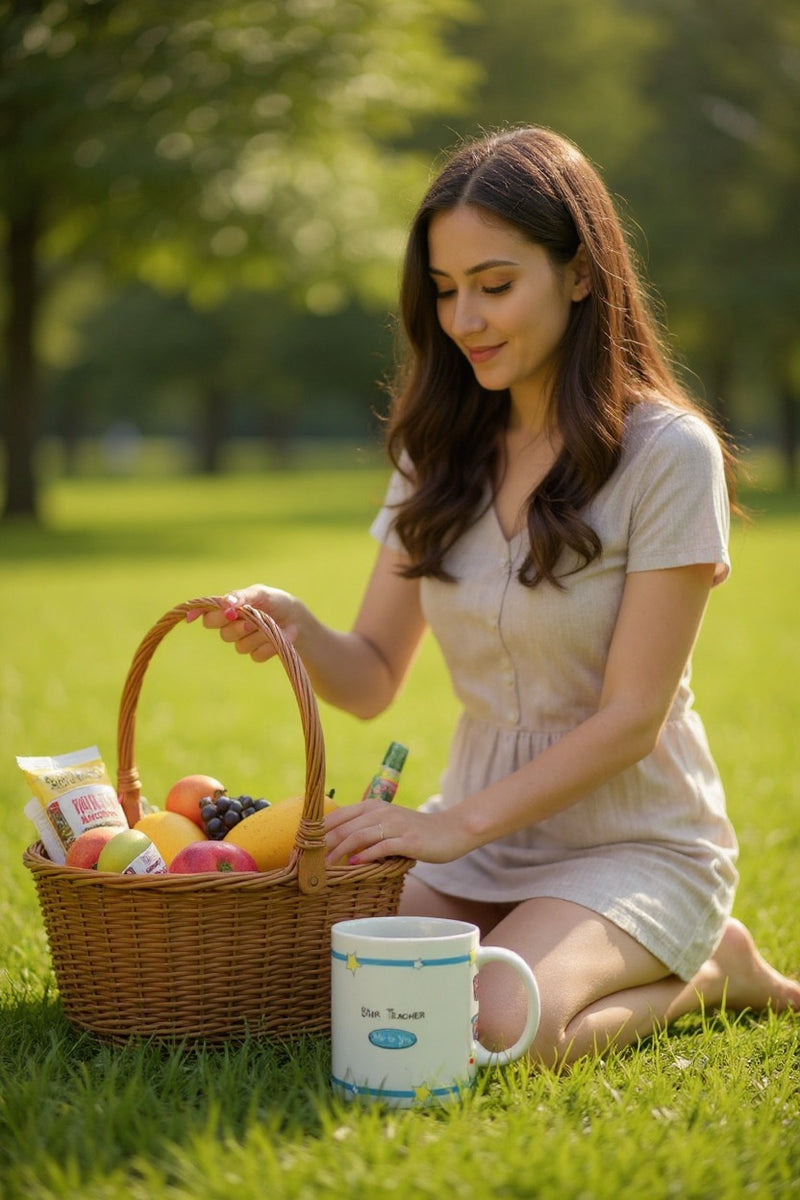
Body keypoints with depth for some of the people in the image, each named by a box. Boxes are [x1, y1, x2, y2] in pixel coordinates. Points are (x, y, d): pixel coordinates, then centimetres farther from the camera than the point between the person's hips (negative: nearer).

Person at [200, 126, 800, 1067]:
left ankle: (707, 971, 1)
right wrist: (296, 630, -19)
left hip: (635, 845, -5)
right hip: (477, 844, 5)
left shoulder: (668, 452, -13)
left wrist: (459, 823, -21)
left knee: (490, 1028, -31)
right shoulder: (441, 450, 5)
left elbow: (630, 718, -15)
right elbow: (372, 680, 3)